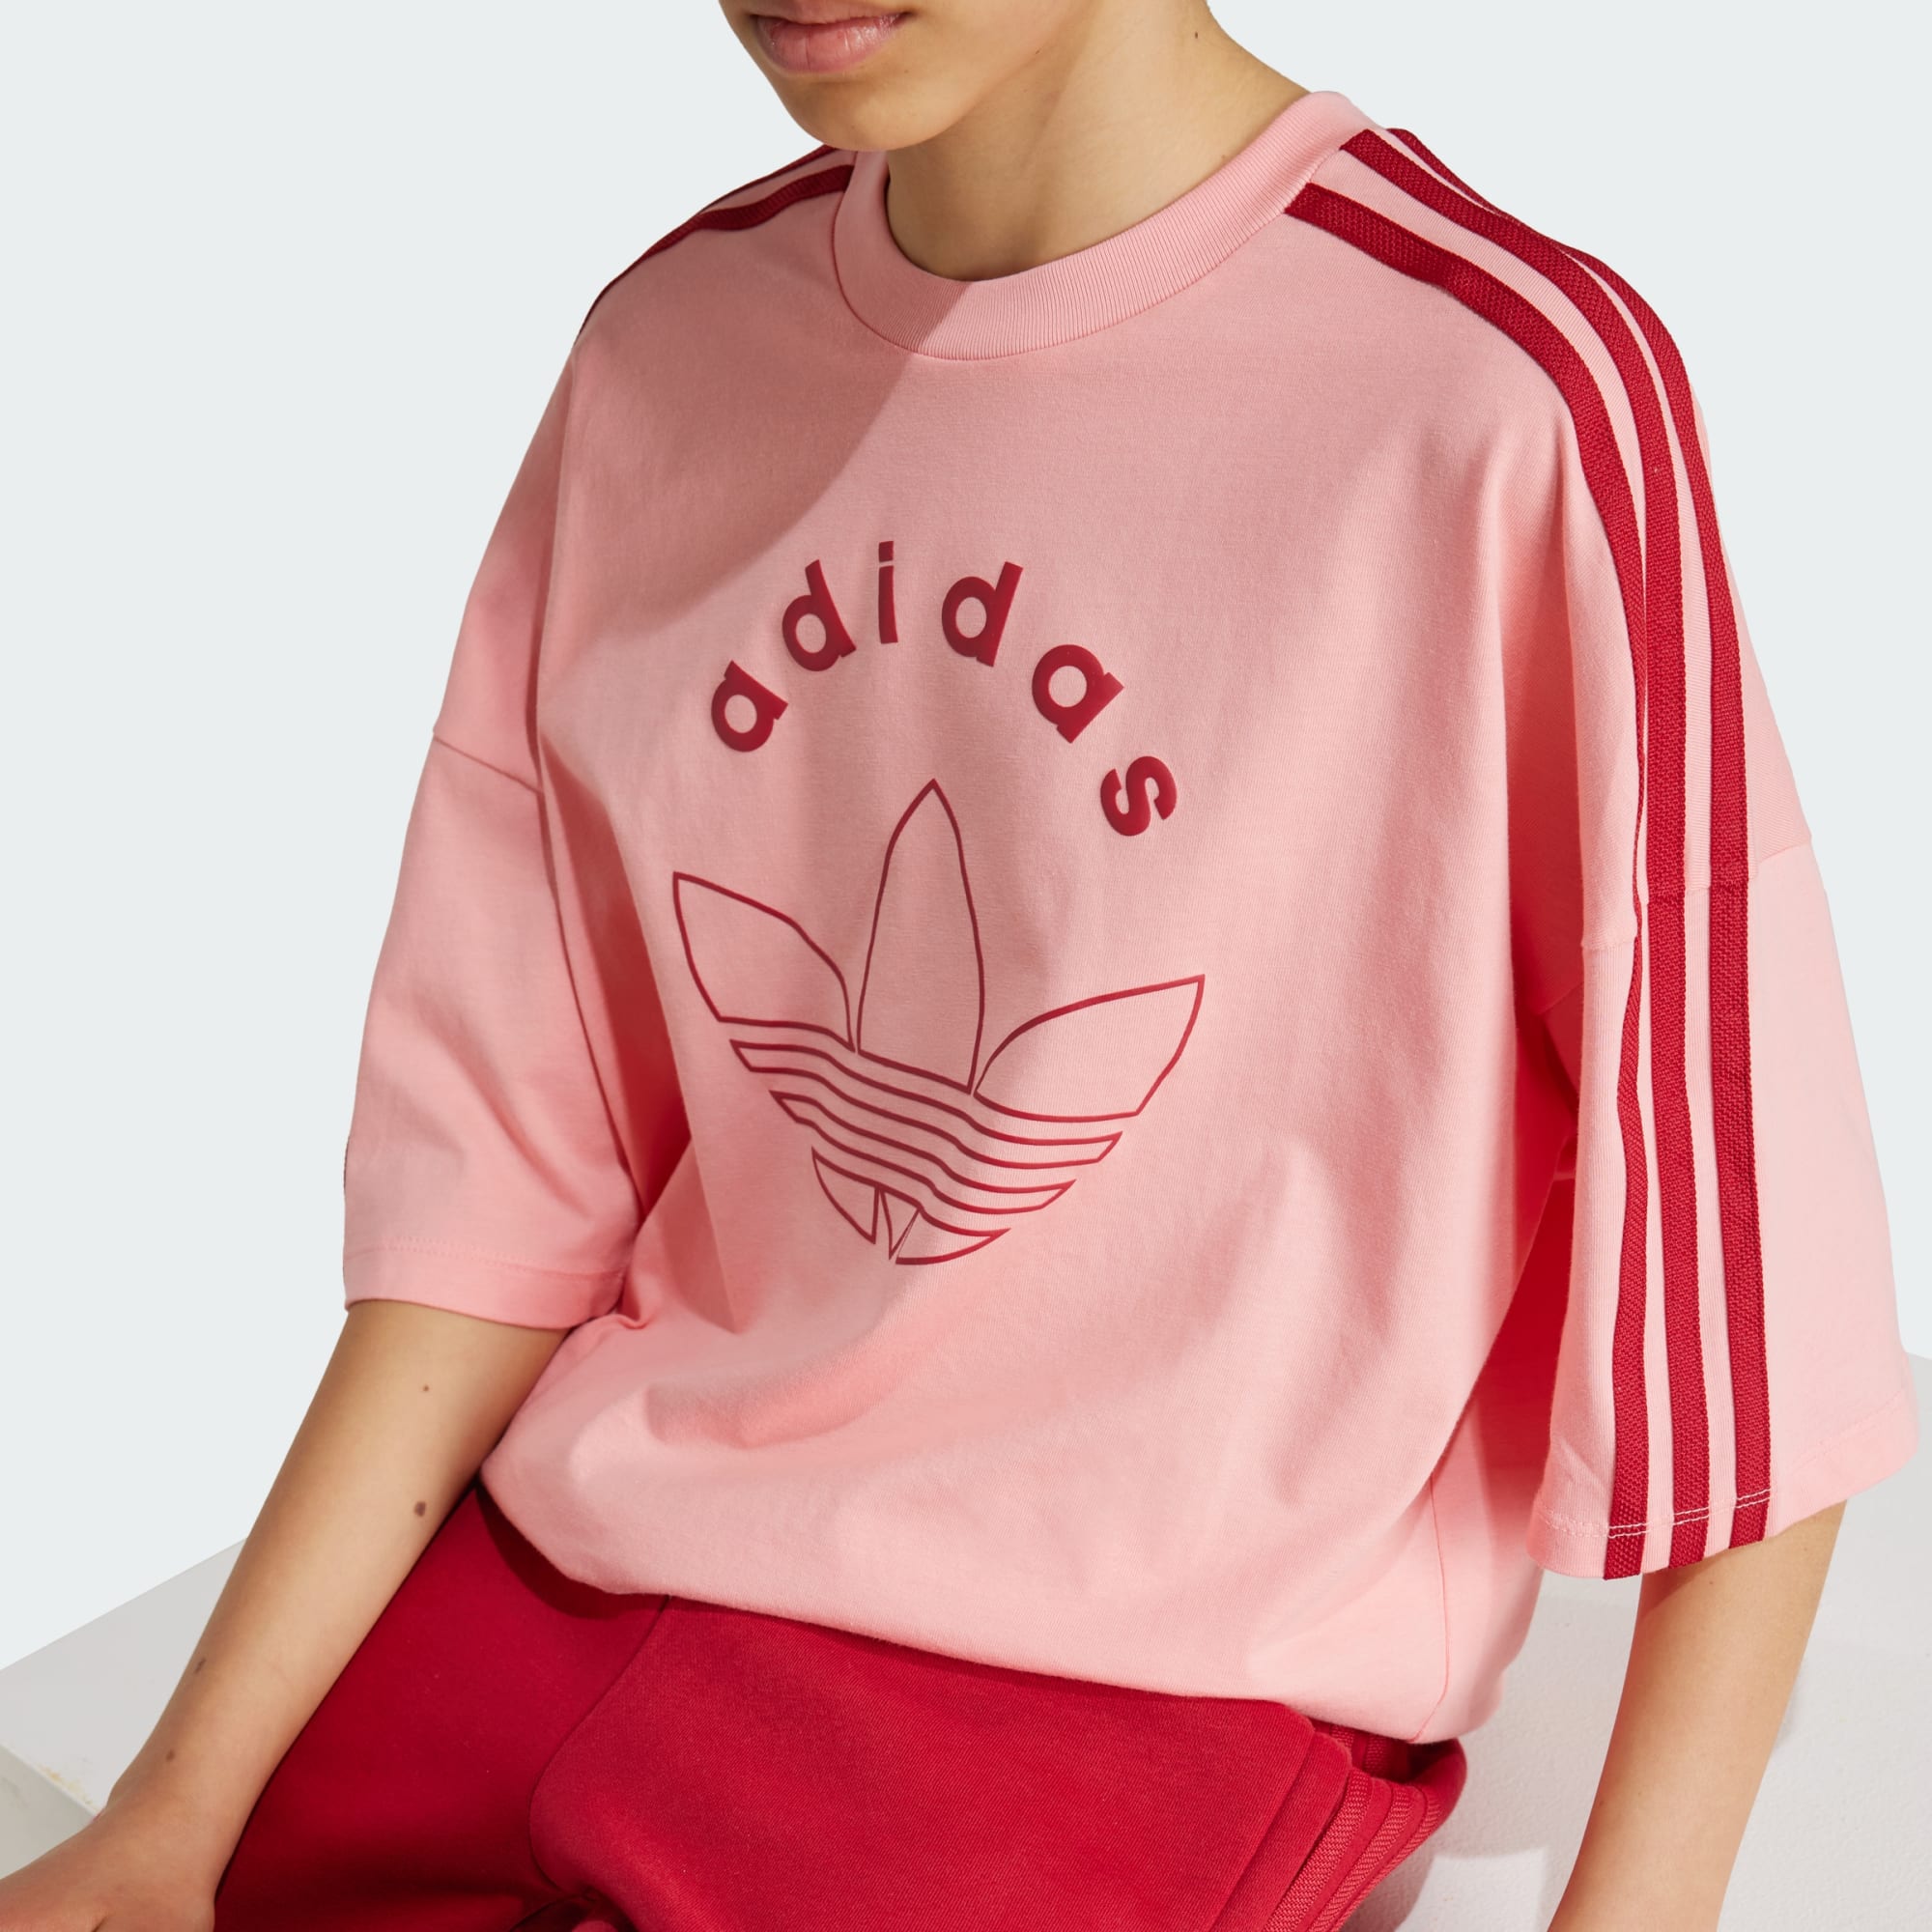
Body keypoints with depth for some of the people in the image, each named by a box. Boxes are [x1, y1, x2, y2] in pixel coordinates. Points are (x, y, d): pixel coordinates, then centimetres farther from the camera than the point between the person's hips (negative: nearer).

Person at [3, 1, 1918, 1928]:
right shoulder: (665, 351, 2)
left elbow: (1745, 1267, -11)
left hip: (1152, 1672, -5)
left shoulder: (1510, 404, -17)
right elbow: (510, 1146, 2)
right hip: (603, 1542, 5)